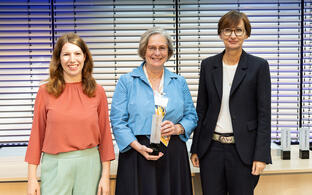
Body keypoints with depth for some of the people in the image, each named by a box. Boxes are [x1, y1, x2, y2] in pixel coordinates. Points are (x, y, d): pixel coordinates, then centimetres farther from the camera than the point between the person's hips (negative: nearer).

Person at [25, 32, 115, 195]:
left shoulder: (97, 92, 1)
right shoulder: (46, 91, -1)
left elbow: (105, 134, 3)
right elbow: (37, 135, 1)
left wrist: (106, 175, 0)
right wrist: (32, 178, -1)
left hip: (89, 165, 1)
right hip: (55, 165, -1)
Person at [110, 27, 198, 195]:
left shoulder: (179, 82, 11)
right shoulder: (127, 81, 2)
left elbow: (191, 116, 13)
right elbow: (117, 120, -4)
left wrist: (178, 128, -9)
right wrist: (138, 146, -17)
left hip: (174, 155, 3)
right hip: (137, 155, -2)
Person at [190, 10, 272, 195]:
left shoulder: (259, 66, -3)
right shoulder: (208, 65, 5)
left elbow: (264, 113, -5)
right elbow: (201, 109, 9)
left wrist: (261, 155, -10)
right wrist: (195, 149, 7)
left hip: (243, 150, -2)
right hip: (211, 148, 3)